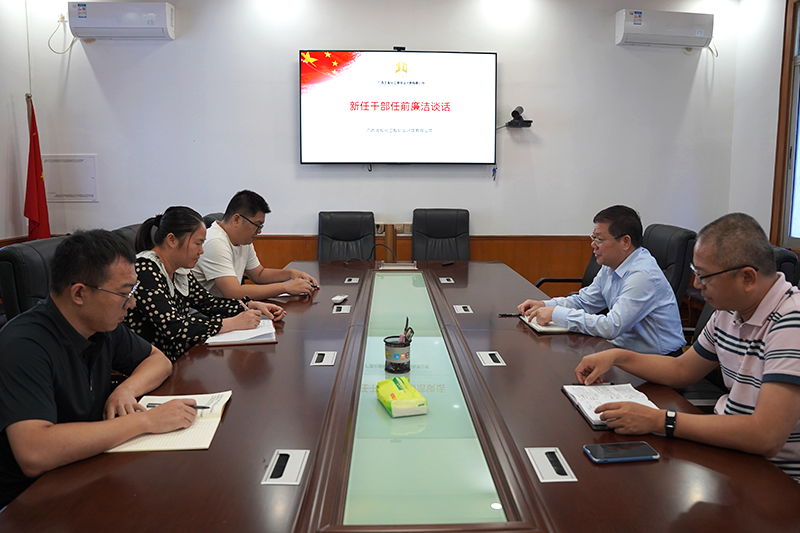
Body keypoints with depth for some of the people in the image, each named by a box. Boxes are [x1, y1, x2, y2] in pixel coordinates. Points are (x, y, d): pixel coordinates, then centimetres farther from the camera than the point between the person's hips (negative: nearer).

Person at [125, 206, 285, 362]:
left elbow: (208, 303, 17)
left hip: (179, 359, 8)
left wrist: (254, 306, 4)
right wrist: (234, 323, -21)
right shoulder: (144, 271, -20)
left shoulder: (179, 270, 7)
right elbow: (174, 328, -28)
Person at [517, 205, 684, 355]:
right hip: (623, 347, 8)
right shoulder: (611, 266, 5)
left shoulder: (643, 275, -23)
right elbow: (584, 301, 16)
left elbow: (612, 327, -28)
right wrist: (544, 305, 0)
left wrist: (558, 314, -23)